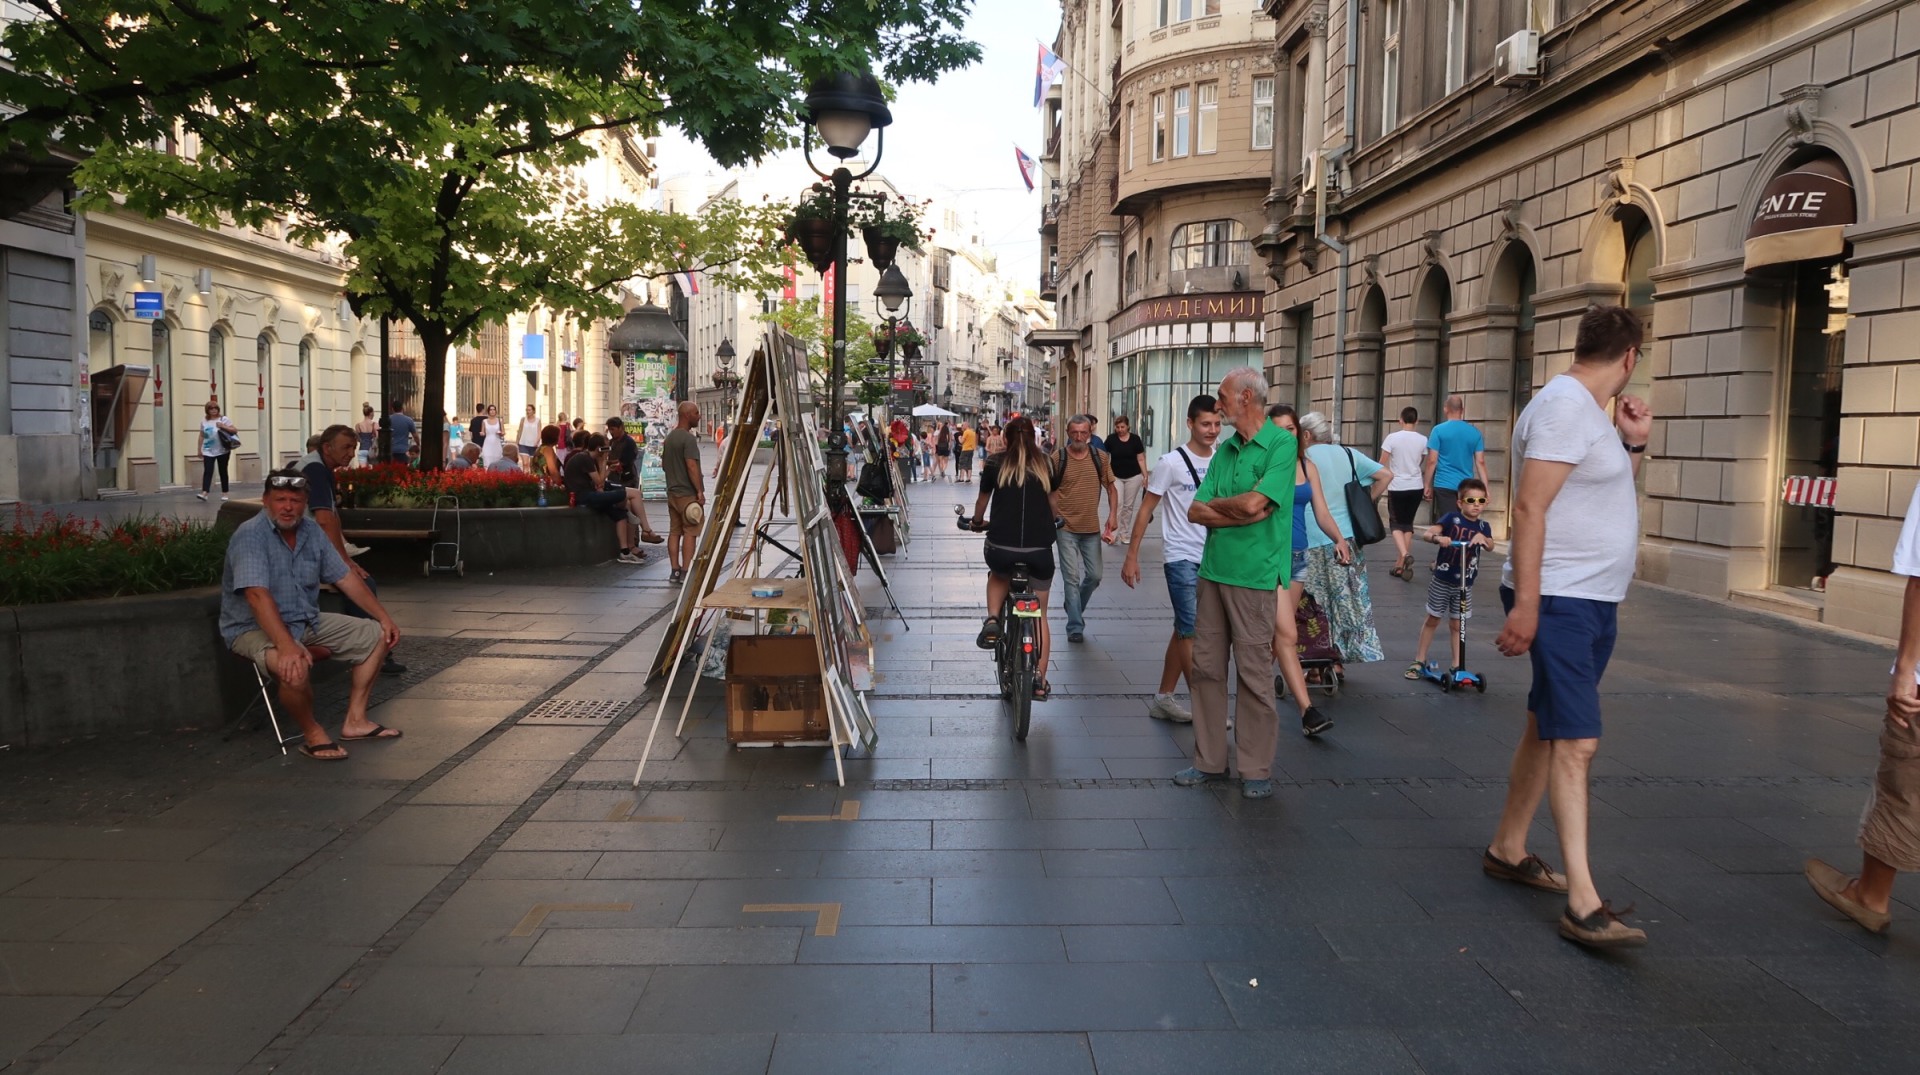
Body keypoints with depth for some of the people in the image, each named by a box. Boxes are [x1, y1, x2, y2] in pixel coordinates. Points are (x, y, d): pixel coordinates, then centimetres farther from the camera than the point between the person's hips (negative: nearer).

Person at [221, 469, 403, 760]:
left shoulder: (311, 531, 3)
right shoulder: (250, 536, -21)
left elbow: (345, 577, 9)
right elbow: (257, 595, -33)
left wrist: (384, 617, 5)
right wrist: (287, 646, -44)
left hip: (307, 622, 8)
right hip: (254, 628, -8)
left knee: (377, 635, 5)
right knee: (295, 668, -38)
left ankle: (355, 721, 6)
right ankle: (312, 734, -9)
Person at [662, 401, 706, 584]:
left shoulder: (669, 437, 14)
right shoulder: (688, 438, -15)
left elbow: (664, 464, 21)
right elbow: (692, 467, -21)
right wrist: (700, 491, -18)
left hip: (672, 492, 9)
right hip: (688, 493, -9)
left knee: (674, 531, 8)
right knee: (690, 532, -5)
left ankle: (675, 571, 10)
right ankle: (685, 572, -6)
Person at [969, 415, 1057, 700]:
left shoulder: (995, 463, 4)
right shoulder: (1045, 464, 8)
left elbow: (982, 501, 19)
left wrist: (978, 522, 39)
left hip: (1001, 547, -1)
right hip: (1040, 548, 1)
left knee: (998, 575, 35)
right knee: (1040, 614, 17)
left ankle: (992, 620, 9)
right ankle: (1040, 680, 14)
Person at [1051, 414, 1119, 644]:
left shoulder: (1100, 458, 2)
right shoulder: (1058, 459, -6)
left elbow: (1111, 487, 10)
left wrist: (1113, 515, -2)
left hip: (1092, 528, 3)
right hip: (1066, 528, -3)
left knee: (1094, 576, 10)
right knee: (1072, 578, -2)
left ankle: (1074, 607, 36)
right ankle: (1075, 627, 5)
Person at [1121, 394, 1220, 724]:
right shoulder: (1171, 462, -8)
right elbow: (1146, 509, -5)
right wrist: (1131, 556, -7)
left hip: (1212, 558, 6)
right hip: (1181, 557, -6)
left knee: (1183, 630, 11)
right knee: (1192, 630, -9)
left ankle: (1163, 698, 21)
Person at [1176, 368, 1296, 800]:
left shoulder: (1281, 444, -7)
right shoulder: (1225, 449, 14)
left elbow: (1254, 502, -19)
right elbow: (1196, 512, 6)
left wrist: (1216, 503, -1)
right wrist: (1241, 514, -10)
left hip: (1254, 575, -7)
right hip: (1213, 570, 7)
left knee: (1255, 674, -1)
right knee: (1207, 667, 10)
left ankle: (1256, 769, 9)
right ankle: (1210, 760, 20)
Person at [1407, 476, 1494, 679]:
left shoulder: (1483, 526, 2)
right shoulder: (1451, 519, -9)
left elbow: (1490, 546, -16)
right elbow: (1426, 534, -21)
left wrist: (1482, 538, -37)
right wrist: (1438, 538, -42)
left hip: (1464, 584, 2)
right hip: (1441, 581, -2)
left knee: (1456, 625, 10)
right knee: (1432, 620, 9)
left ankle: (1456, 665, 16)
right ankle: (1419, 661, 17)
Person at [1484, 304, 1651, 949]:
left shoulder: (1589, 410, 15)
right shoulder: (1564, 406, -15)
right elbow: (1529, 507, -22)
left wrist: (1634, 444, 10)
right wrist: (1525, 606, -26)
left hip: (1594, 601, 10)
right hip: (1558, 600, -10)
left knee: (1548, 731, 15)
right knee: (1577, 744, -13)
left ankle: (1507, 849, 27)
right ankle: (1583, 904, -14)